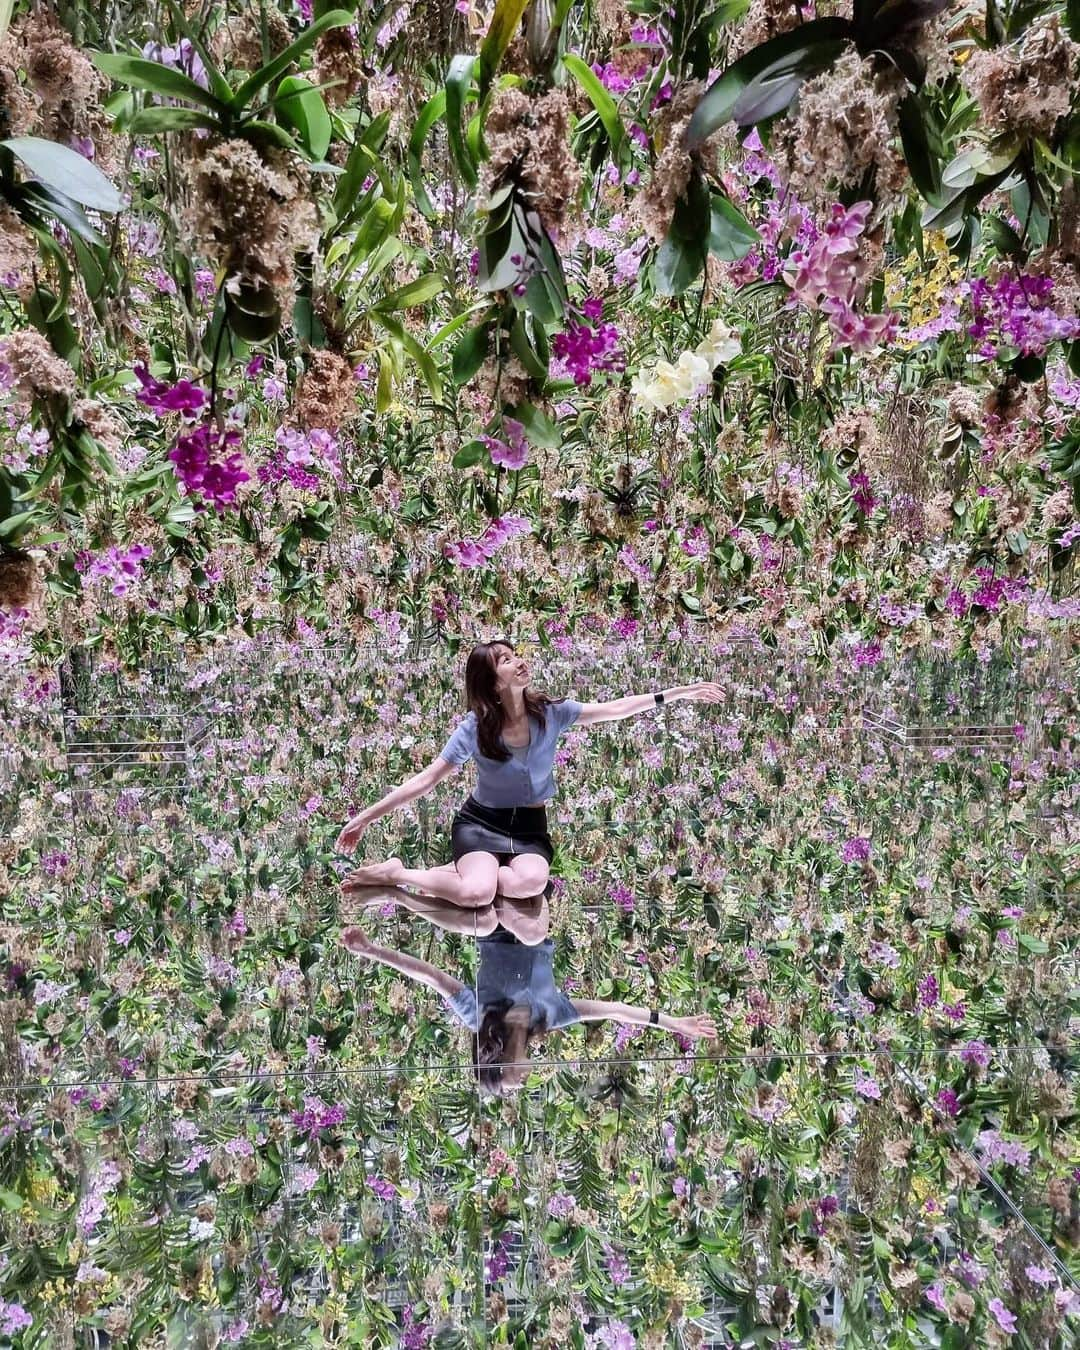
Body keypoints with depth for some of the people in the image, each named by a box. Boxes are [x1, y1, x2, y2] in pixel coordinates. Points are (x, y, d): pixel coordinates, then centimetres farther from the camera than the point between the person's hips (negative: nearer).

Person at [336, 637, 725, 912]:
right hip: (480, 822, -2)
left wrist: (678, 692, -12)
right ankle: (396, 872, -11)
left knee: (531, 882, -33)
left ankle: (461, 871, -7)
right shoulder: (474, 728, -15)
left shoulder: (551, 713, -9)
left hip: (530, 825, 3)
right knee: (477, 892, -34)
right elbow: (425, 780, -11)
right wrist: (365, 817, -13)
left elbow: (615, 709, -8)